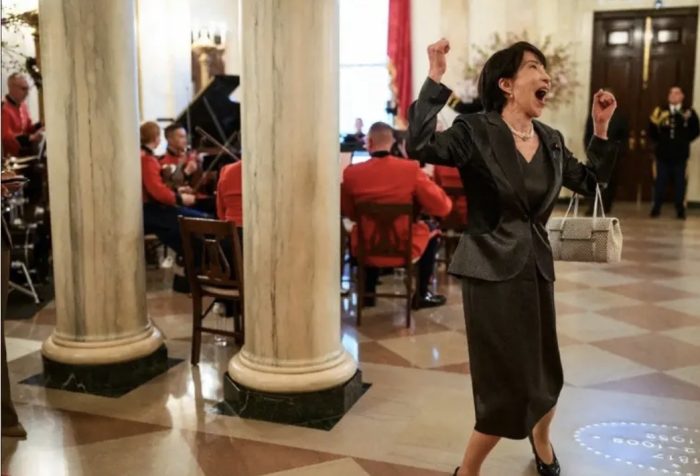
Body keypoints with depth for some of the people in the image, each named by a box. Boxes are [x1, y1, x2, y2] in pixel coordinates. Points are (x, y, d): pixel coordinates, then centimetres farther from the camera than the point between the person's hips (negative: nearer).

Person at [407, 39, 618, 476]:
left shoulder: (552, 140, 8)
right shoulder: (475, 131, -12)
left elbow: (590, 182, 18)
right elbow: (420, 147, -28)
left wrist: (601, 127, 10)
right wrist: (436, 80, -27)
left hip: (536, 266, 6)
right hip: (492, 269, -6)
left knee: (544, 374, 20)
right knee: (509, 382, -1)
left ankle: (541, 439, 53)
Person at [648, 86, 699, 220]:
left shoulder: (689, 112, 0)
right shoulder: (660, 111, 4)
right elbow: (652, 131, 5)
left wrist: (684, 141, -12)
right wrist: (659, 140, -11)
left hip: (680, 154, -1)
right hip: (663, 153, 1)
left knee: (679, 182, 5)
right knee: (660, 182, 6)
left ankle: (680, 210, 14)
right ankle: (656, 208, 15)